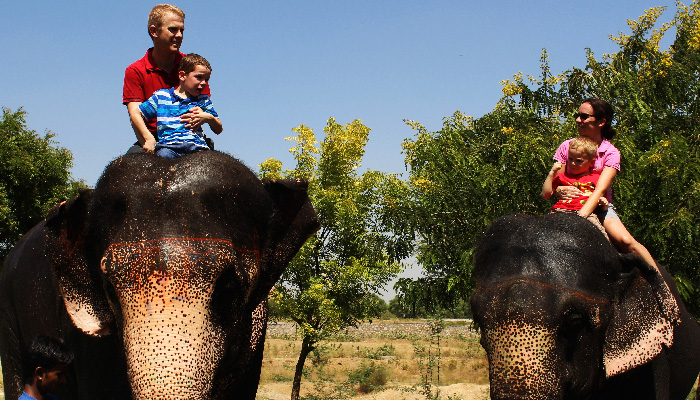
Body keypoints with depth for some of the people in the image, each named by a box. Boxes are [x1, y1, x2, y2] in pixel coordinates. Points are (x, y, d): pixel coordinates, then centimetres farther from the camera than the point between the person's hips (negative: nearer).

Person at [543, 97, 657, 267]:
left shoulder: (610, 153, -4)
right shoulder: (567, 146, 4)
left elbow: (600, 190, -18)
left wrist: (581, 216, -35)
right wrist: (559, 190, -25)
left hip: (599, 207, -2)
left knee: (626, 241, -26)